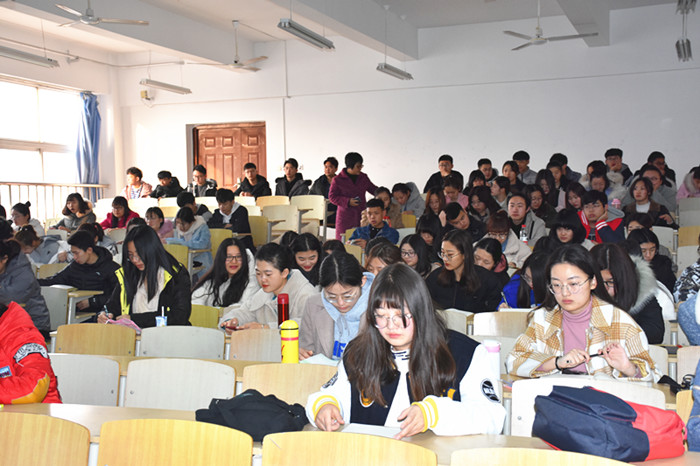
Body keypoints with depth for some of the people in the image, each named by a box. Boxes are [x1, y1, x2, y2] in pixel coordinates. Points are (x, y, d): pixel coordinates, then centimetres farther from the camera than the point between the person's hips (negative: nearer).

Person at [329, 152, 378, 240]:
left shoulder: (363, 177, 11)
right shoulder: (338, 180, -4)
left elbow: (373, 189, 22)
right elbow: (332, 197, -3)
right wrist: (348, 201, -15)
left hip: (361, 215, 4)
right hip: (345, 216, -4)